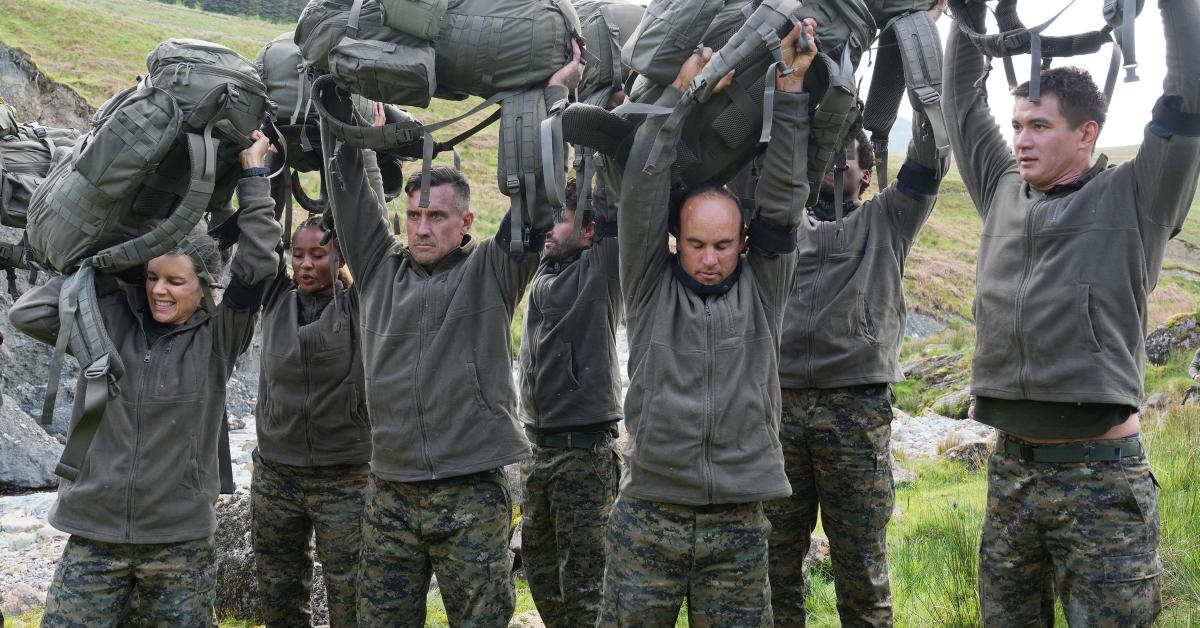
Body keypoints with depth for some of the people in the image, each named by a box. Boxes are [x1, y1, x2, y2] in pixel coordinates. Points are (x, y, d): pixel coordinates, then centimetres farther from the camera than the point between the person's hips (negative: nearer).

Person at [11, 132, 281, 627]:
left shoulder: (216, 339, -1)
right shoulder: (110, 320, 4)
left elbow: (258, 267, -10)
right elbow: (27, 314, -1)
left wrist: (253, 176, -7)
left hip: (180, 540, -1)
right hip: (93, 534, 1)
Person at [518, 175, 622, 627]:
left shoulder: (600, 268, -6)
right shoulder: (545, 269, 11)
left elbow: (615, 214, -14)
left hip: (584, 449, -7)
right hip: (537, 447, 7)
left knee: (581, 578, -5)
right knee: (539, 565, 15)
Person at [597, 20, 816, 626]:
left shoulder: (761, 289, 7)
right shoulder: (652, 288, 5)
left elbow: (783, 196, 1)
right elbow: (643, 190, -2)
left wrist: (790, 87, -3)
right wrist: (679, 92, -3)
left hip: (738, 524, 1)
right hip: (647, 517, -1)